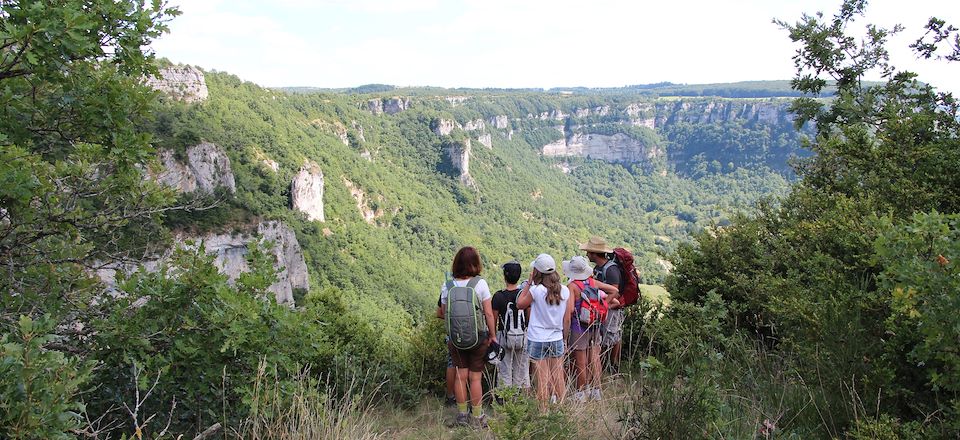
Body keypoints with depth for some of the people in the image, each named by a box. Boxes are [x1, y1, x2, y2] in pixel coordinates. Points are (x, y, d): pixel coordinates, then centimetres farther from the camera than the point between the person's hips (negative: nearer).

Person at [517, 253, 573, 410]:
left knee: (542, 379, 3)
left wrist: (528, 283, 2)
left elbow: (520, 304, 2)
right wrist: (564, 337, 15)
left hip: (537, 340, -4)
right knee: (559, 378, 14)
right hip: (557, 339, 4)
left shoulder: (536, 290, -16)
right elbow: (567, 319, 2)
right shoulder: (565, 290, -3)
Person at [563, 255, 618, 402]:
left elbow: (570, 309, -27)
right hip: (595, 327, 6)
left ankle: (581, 394, 16)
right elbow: (615, 290, 6)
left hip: (579, 328, -6)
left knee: (580, 363, 6)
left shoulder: (572, 286, -18)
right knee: (594, 359, 15)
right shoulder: (594, 282, 0)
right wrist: (604, 304, 6)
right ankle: (596, 391, 25)